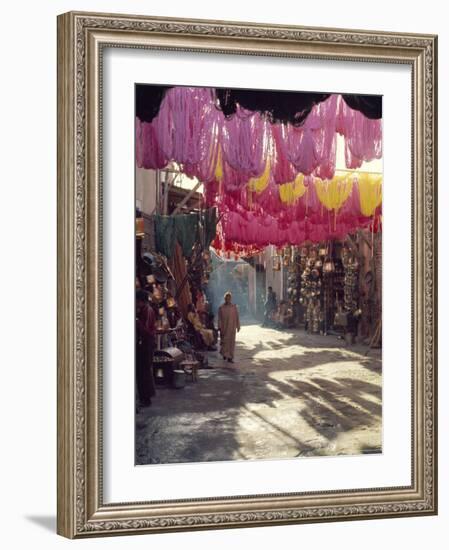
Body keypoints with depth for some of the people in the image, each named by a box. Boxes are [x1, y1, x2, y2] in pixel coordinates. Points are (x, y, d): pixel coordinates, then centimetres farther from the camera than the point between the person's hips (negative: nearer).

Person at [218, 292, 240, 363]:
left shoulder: (234, 307, 3)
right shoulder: (221, 308, -1)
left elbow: (237, 317, 6)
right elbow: (219, 319, -1)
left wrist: (238, 326, 4)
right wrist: (220, 327, -6)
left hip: (232, 327, 1)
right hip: (224, 327, -1)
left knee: (231, 341, 0)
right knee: (224, 341, 1)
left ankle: (230, 357, 5)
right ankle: (225, 354, 23)